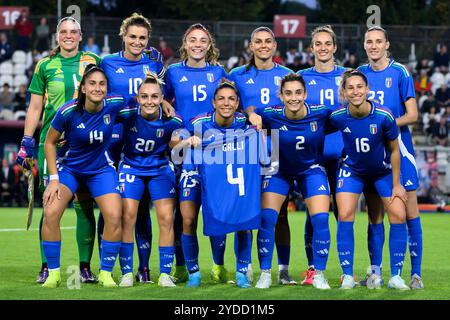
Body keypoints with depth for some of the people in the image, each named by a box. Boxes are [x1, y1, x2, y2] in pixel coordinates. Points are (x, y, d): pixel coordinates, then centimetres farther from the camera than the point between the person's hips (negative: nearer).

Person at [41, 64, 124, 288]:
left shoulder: (114, 105, -17)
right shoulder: (68, 112, -23)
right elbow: (50, 142, -8)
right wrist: (54, 179, -12)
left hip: (101, 169, 1)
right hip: (69, 168, -1)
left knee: (114, 217, -17)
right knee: (50, 213, -20)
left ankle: (106, 274, 1)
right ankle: (53, 273, -4)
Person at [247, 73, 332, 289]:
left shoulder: (321, 113, -21)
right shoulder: (271, 115, -23)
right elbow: (251, 111, -5)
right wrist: (252, 115, -24)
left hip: (311, 170, 0)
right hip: (279, 170, 0)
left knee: (321, 219, -13)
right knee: (267, 217, -13)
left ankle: (319, 274, 3)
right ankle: (265, 273, 0)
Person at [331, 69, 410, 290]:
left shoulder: (384, 117, -26)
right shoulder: (337, 117, -23)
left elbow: (394, 150, -12)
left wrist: (396, 184, -7)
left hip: (383, 171, 0)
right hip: (352, 170, 0)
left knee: (398, 216, -8)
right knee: (345, 216, -15)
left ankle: (395, 276, 3)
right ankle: (347, 275, -5)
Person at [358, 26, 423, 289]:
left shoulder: (400, 72, -2)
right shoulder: (360, 73, 9)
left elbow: (412, 115, -6)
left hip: (399, 150, -3)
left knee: (409, 211, -5)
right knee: (375, 215, 5)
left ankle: (416, 273, -1)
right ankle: (375, 272, 11)